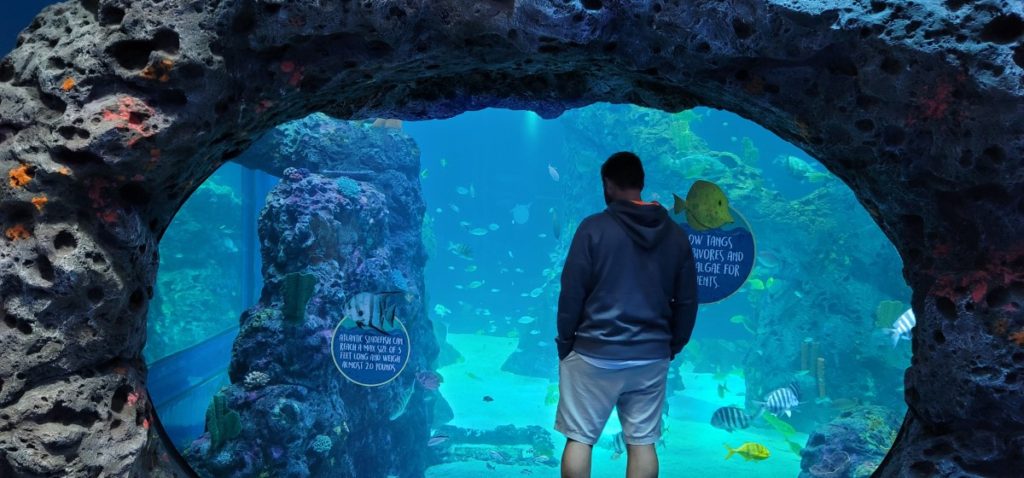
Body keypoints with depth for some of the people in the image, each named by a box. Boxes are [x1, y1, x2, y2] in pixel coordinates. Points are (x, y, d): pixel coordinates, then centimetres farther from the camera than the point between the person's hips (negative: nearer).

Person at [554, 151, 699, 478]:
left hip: (594, 353, -4)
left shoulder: (594, 228, -8)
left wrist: (565, 343, 3)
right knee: (642, 442, 9)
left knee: (579, 438, 6)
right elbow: (687, 301, 8)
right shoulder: (676, 235, 5)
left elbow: (572, 294, -8)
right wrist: (672, 347, 18)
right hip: (651, 357, 4)